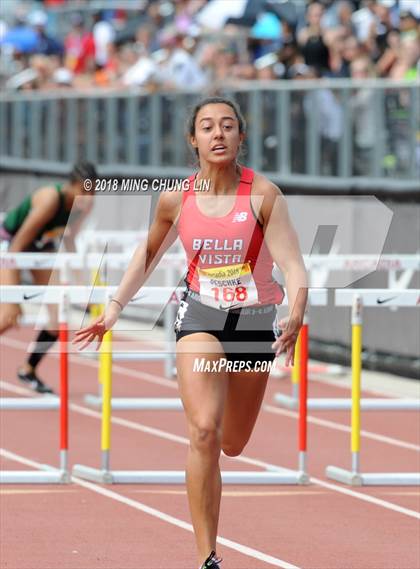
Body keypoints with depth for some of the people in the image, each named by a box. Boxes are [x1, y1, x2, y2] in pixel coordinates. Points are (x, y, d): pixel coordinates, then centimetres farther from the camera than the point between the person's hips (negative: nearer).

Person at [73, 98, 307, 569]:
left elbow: (292, 265, -18)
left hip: (255, 319, 0)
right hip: (200, 316, 0)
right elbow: (148, 254, 13)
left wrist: (296, 314, -36)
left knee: (232, 445, 14)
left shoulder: (263, 195, -13)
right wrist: (114, 308, 7)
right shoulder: (175, 199, -5)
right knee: (203, 430, -21)